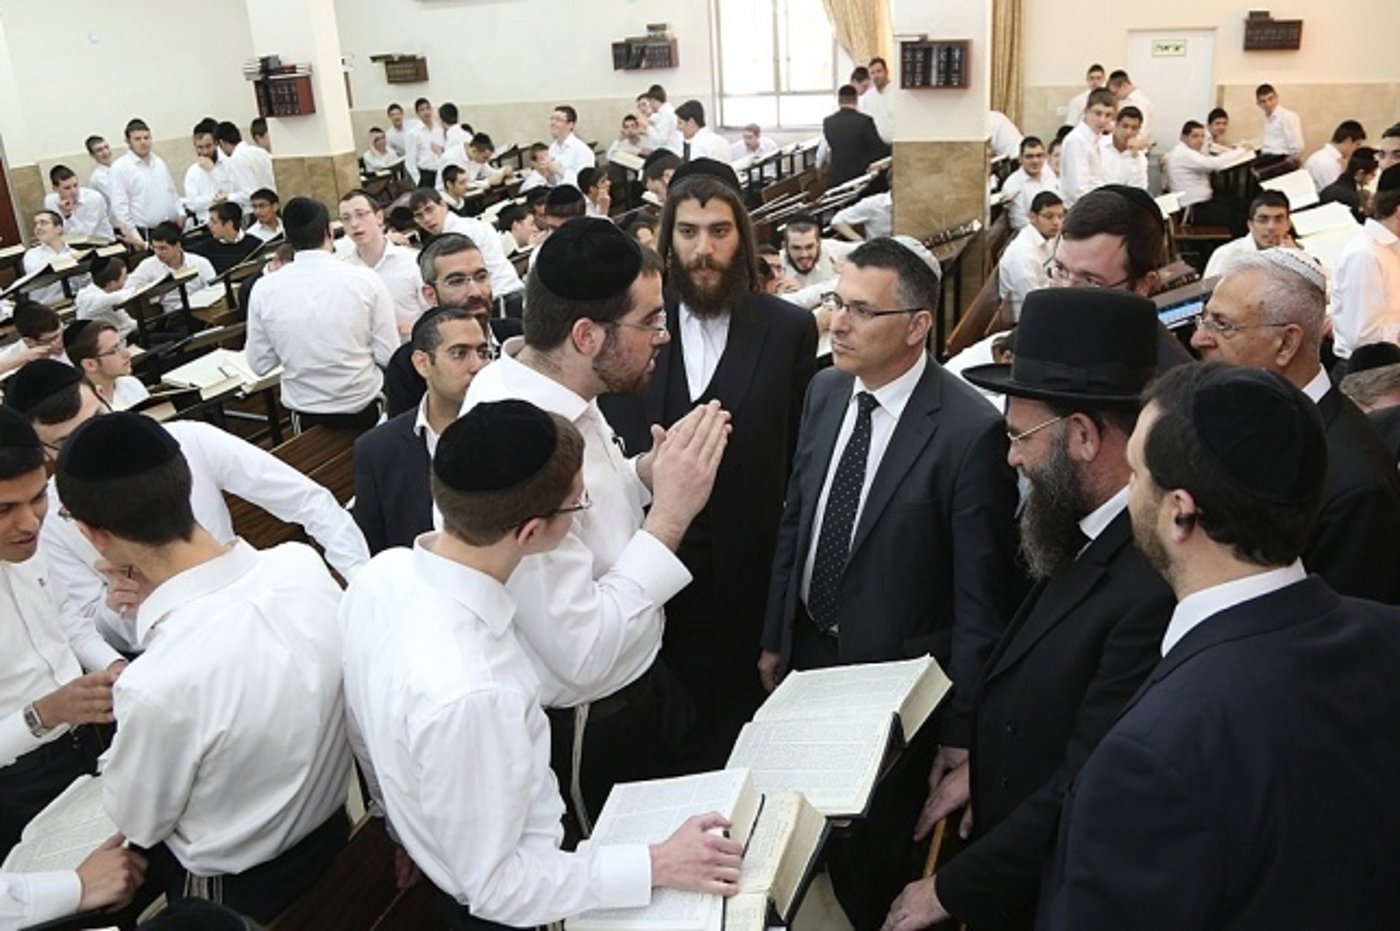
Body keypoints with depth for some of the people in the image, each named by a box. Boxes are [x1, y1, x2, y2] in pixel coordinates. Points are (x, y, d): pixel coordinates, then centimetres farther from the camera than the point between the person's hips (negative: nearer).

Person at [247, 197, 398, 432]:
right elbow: (388, 356, -11)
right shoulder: (366, 279, -13)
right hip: (365, 408, -1)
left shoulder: (265, 290, -8)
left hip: (306, 416, 2)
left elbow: (260, 365, 0)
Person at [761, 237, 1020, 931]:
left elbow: (980, 594, -18)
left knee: (884, 858, 15)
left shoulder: (970, 430, -22)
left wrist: (961, 727, -13)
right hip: (809, 655, 6)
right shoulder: (824, 392, -2)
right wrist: (775, 639, 10)